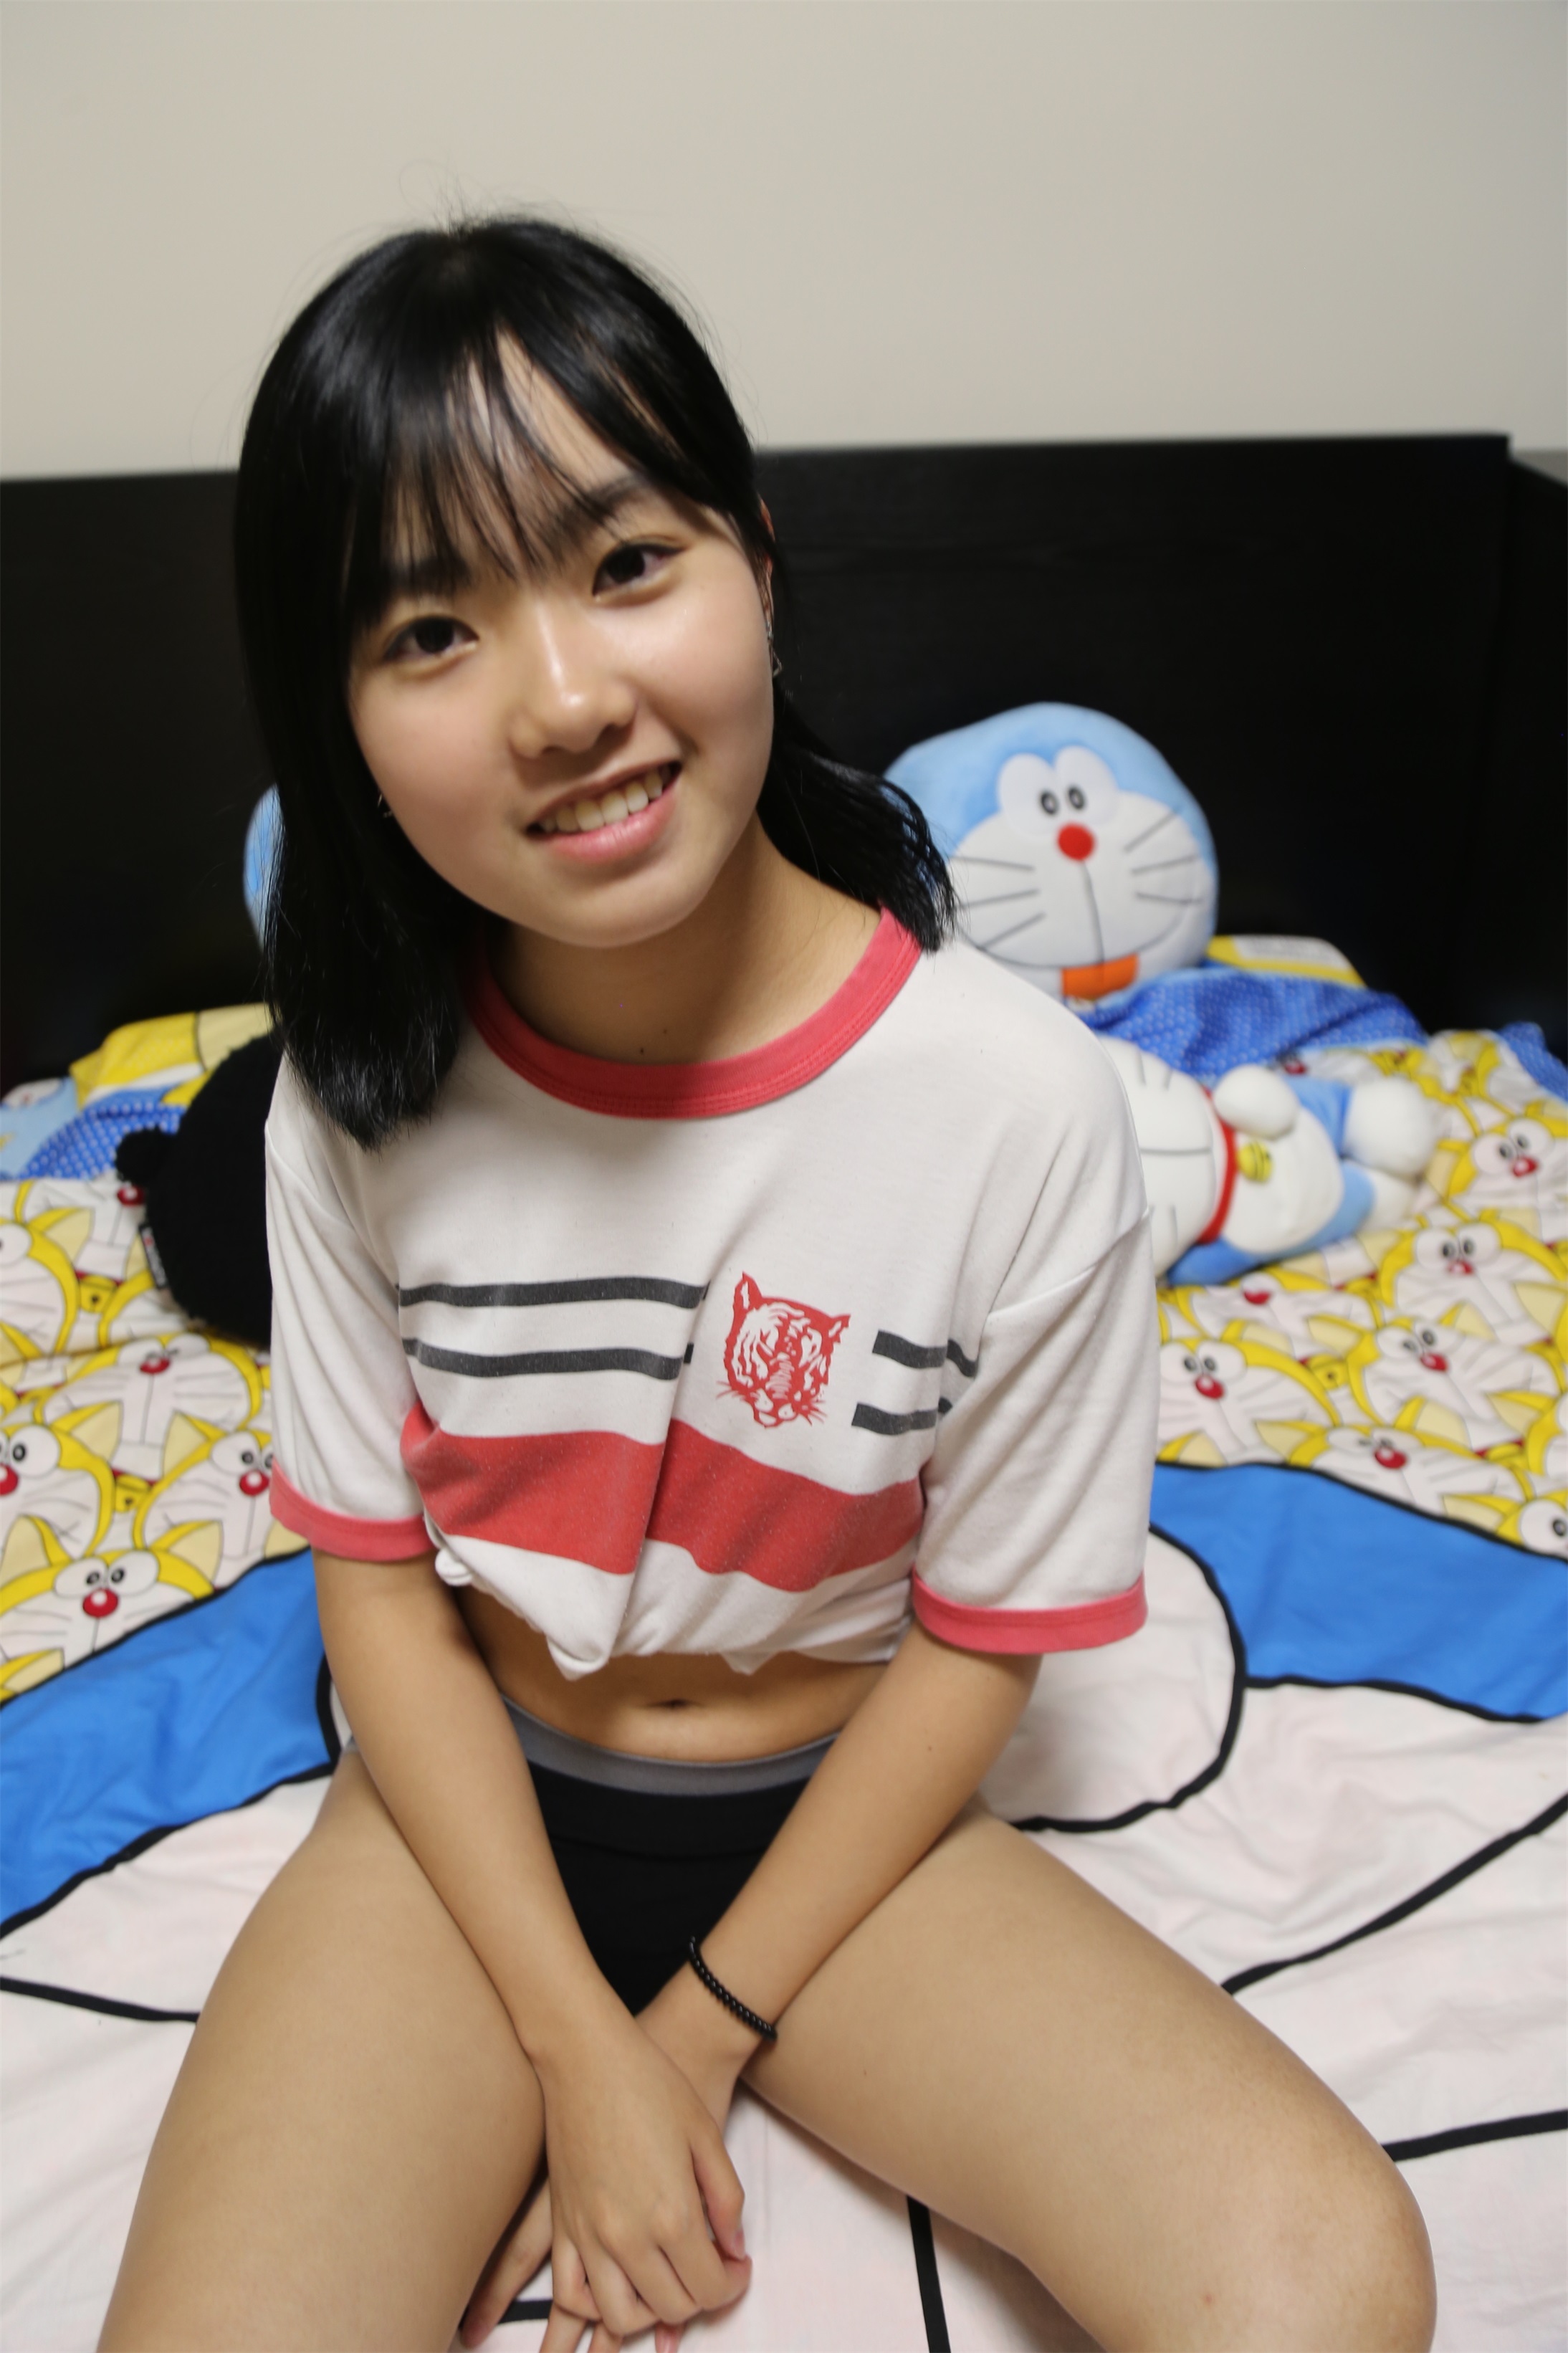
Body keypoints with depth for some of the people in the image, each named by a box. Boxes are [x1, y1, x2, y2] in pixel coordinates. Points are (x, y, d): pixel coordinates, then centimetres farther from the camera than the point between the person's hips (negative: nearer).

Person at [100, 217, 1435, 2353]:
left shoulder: (1020, 1102, -20)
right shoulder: (364, 1093, -12)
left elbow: (984, 1630, -10)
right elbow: (375, 1564, -5)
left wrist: (700, 2039, -7)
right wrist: (576, 2050, -10)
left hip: (837, 1813, 0)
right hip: (474, 1804, 1)